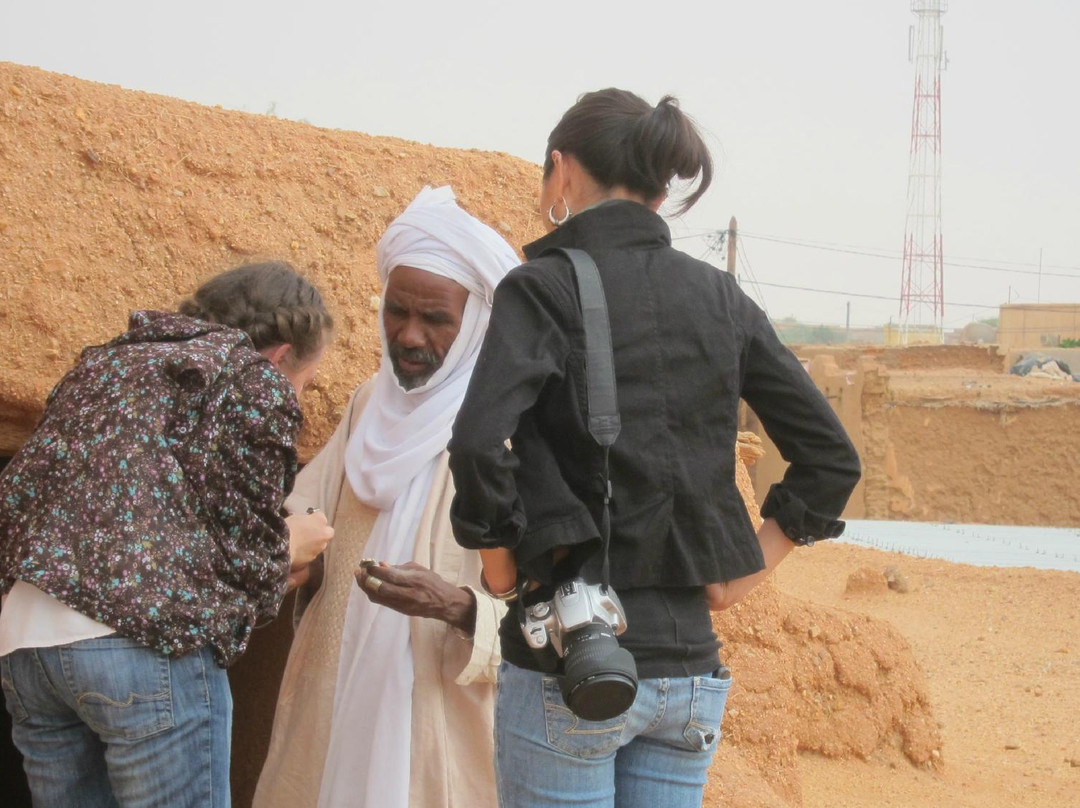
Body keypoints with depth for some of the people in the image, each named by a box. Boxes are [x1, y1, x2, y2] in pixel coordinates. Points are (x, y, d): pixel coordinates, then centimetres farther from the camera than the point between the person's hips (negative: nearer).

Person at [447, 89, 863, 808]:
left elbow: (479, 445, -23)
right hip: (692, 667, 5)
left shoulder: (544, 288, -8)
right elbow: (832, 458, 9)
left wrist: (501, 566, -9)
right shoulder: (720, 298, 7)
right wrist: (749, 568, 11)